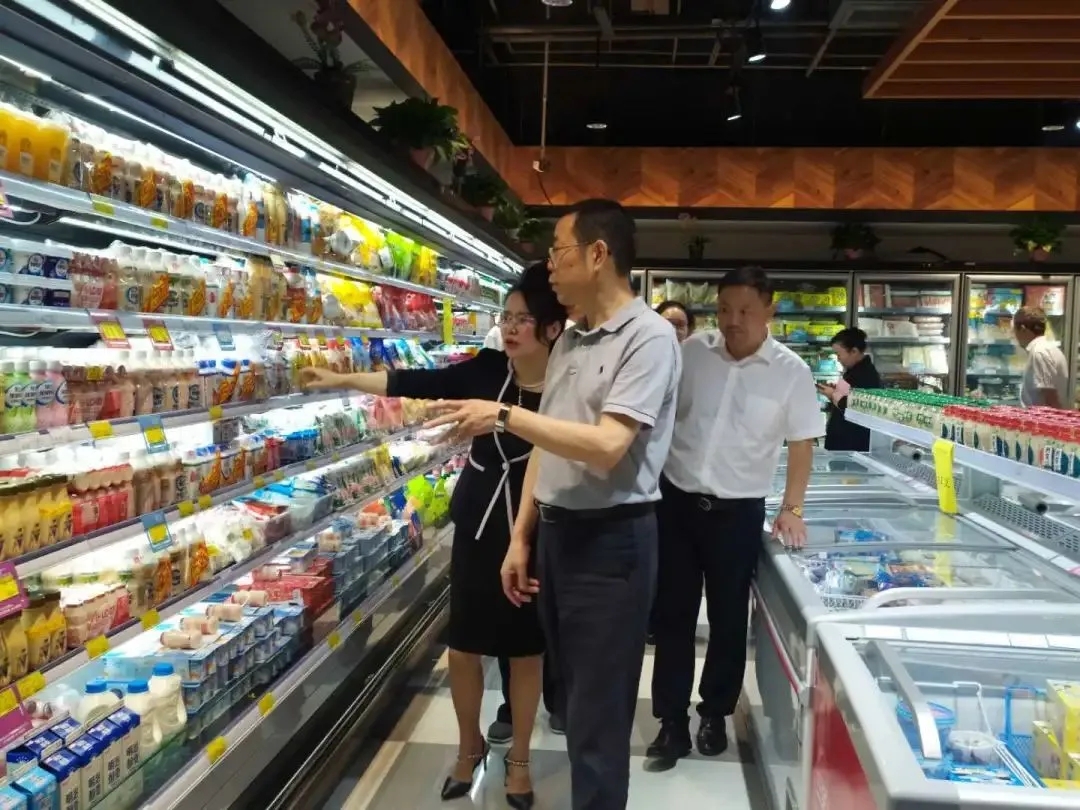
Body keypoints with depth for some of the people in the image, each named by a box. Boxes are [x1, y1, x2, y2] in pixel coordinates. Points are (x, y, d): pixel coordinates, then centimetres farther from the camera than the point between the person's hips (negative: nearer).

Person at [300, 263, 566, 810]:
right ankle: (469, 745, 37)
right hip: (478, 525, 3)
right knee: (463, 645, 12)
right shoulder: (488, 369, -6)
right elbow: (419, 384, -3)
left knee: (526, 648, 12)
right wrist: (341, 380, -3)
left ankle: (518, 757, 33)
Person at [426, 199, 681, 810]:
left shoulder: (649, 337, -15)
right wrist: (521, 537, 13)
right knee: (576, 699, 21)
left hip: (611, 540, -8)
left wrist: (504, 416, -22)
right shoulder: (570, 341, 11)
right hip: (558, 534, 8)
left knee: (599, 717, 4)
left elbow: (605, 447, -24)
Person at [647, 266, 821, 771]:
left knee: (728, 617, 12)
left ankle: (715, 713, 32)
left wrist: (792, 509, -5)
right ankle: (672, 723, 20)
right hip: (676, 499, 2)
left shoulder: (791, 371, -6)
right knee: (673, 615, 8)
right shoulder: (691, 352, -2)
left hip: (738, 511, -1)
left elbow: (802, 444, 0)